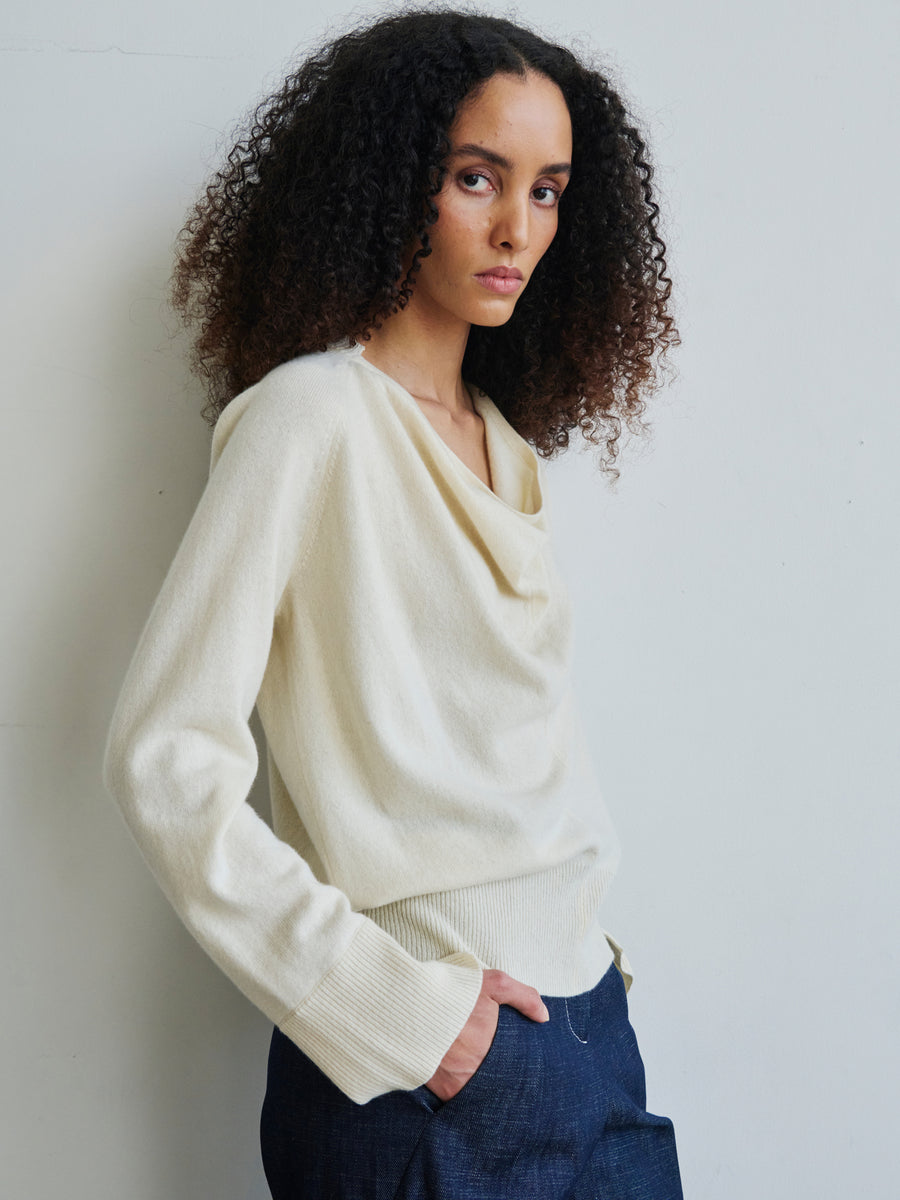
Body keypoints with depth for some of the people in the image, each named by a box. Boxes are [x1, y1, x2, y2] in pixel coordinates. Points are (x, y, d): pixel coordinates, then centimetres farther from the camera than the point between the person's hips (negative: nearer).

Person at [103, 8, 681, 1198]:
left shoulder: (506, 441, 10)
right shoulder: (308, 417, -12)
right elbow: (164, 757, -17)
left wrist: (589, 934, 4)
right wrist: (390, 1002, -17)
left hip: (585, 1017, 7)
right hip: (419, 1070, -7)